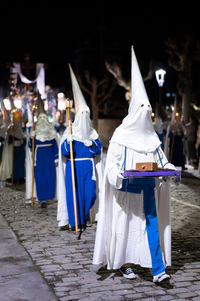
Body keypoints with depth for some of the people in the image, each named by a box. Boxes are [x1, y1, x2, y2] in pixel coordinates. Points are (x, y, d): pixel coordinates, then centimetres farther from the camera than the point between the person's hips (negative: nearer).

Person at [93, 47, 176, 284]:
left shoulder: (151, 137, 11)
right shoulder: (121, 135, -4)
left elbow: (161, 160, 15)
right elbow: (112, 162, -8)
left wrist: (171, 169, -4)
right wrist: (121, 175, -26)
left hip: (148, 185, 4)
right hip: (127, 187, -4)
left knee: (152, 222, -3)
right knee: (126, 224, 3)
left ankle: (158, 270, -4)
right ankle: (124, 264, 20)